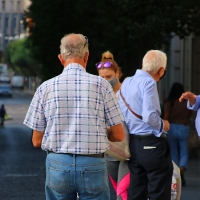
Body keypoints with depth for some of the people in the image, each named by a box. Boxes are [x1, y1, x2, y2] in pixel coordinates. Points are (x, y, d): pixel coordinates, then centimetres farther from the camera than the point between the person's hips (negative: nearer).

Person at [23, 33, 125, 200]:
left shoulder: (45, 88, 1)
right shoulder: (101, 84, -3)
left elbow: (37, 140, 5)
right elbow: (119, 135, 1)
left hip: (57, 164, 2)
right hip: (93, 165, -2)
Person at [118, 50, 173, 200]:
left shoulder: (126, 83, 11)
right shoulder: (148, 82, -13)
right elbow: (149, 116, -22)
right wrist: (163, 125, -5)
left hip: (134, 144, 8)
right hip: (152, 144, -8)